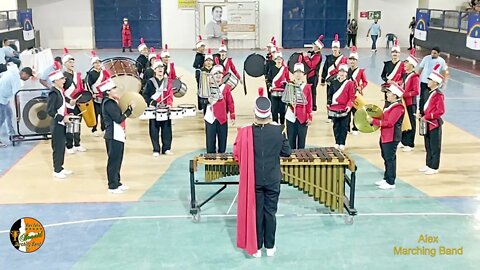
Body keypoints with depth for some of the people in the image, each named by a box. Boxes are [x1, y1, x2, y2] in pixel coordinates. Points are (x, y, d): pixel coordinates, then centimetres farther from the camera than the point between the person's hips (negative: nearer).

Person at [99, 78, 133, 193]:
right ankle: (112, 186, 8)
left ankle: (117, 183, 28)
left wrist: (128, 109, 4)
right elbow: (118, 119, -23)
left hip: (118, 136, 10)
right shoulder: (108, 104, -17)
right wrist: (130, 109, -17)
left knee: (117, 160, 17)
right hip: (113, 137, -10)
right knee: (114, 161, -1)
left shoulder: (112, 102, 13)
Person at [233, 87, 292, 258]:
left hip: (253, 180, -1)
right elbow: (287, 152, -2)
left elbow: (237, 154, -6)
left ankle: (256, 247, 21)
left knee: (255, 212, 11)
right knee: (270, 212, 13)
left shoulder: (246, 132, -15)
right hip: (273, 179, 1)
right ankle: (270, 247, 23)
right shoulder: (278, 130, -12)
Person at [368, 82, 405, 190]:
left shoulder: (398, 107, -19)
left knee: (390, 159, -1)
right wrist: (373, 118, 5)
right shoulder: (389, 104, 12)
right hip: (384, 136, 10)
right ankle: (386, 178, 31)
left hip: (391, 138, -10)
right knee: (386, 158, 18)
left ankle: (390, 183, 8)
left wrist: (374, 121, -22)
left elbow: (389, 123, -24)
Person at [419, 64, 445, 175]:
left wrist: (427, 117, -19)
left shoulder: (439, 95, -16)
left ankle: (434, 168, 9)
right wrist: (422, 114, 4)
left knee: (435, 146, 1)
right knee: (428, 145, 16)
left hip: (434, 124, -8)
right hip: (427, 123, 9)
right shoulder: (429, 92, 9)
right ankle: (429, 165, 26)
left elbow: (440, 111, -21)